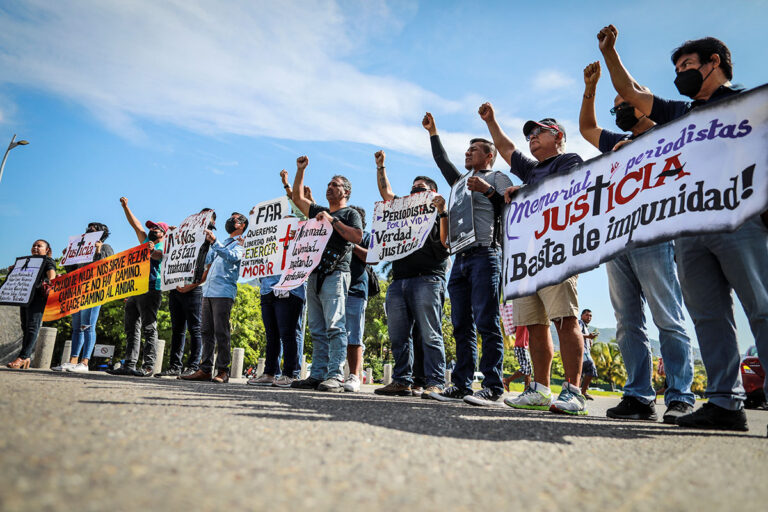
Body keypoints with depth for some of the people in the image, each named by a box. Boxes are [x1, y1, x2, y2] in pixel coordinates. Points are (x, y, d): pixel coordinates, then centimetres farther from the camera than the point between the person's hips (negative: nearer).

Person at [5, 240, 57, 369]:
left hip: (38, 296, -7)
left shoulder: (48, 261, 7)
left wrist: (51, 281, -31)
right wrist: (12, 270, 12)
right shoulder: (27, 261, 27)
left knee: (32, 325, -14)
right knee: (25, 326, 3)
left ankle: (22, 357, -21)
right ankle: (27, 359, 4)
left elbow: (51, 272, -10)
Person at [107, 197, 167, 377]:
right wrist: (125, 206, 24)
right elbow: (136, 225, 26)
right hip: (134, 291, 8)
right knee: (132, 328, 7)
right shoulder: (146, 242, 23)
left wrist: (151, 250, -43)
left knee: (149, 328, -8)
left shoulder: (164, 247, 0)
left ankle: (148, 366, -7)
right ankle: (129, 365, 10)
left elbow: (157, 255, -21)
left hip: (150, 291, -8)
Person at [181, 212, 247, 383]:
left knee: (221, 332, -9)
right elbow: (205, 260, 25)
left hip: (223, 293, -7)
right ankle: (205, 369, 8)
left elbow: (233, 257, -15)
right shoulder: (221, 244, 29)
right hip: (208, 292, 8)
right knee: (207, 331, 5)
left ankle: (223, 371, -4)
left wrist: (214, 241, -20)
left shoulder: (240, 243, 5)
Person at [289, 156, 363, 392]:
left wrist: (332, 220, -9)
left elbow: (357, 236, -10)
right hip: (315, 275, 7)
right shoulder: (318, 211, 26)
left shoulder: (350, 214, 7)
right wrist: (301, 170, 23)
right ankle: (318, 375, 8)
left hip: (336, 274, -7)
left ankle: (336, 376, -13)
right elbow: (298, 197, 29)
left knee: (335, 327, -13)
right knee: (317, 330, 5)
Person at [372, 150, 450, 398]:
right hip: (398, 281, 6)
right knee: (399, 336, 3)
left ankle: (435, 383, -5)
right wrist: (381, 167, 31)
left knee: (429, 335, -8)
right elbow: (386, 192, 32)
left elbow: (447, 242, -4)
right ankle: (402, 381, 8)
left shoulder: (437, 214, 12)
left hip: (427, 279, -5)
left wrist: (443, 211, -13)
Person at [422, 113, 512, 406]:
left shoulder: (499, 179, 9)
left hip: (485, 256, -7)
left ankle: (492, 387, -7)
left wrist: (488, 191, -14)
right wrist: (433, 133, 41)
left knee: (486, 323, -11)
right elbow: (442, 161, 39)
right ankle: (462, 385, 6)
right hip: (460, 259, 7)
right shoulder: (461, 182, 28)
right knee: (462, 325, 3)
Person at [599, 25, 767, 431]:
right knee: (708, 317, 0)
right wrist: (609, 52, 29)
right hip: (689, 226, 5)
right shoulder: (679, 113, 28)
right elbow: (628, 92, 32)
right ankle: (725, 402, 4)